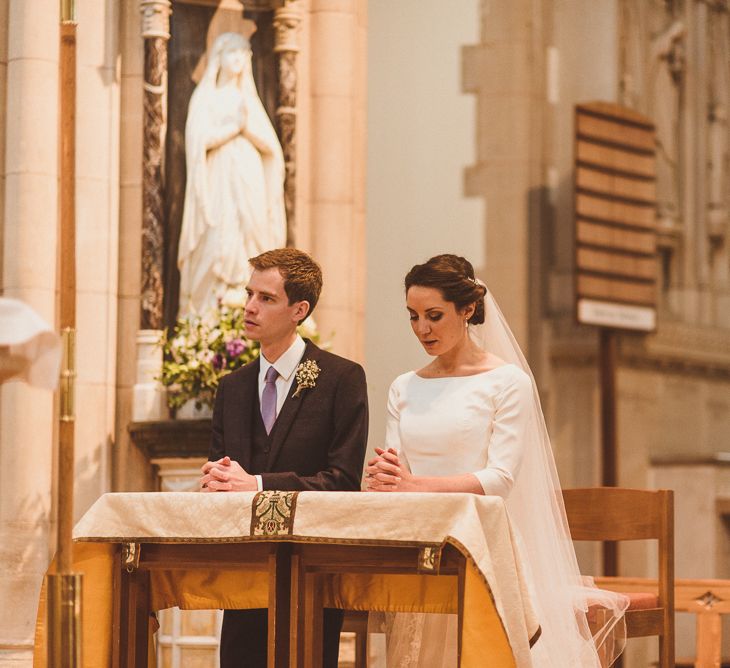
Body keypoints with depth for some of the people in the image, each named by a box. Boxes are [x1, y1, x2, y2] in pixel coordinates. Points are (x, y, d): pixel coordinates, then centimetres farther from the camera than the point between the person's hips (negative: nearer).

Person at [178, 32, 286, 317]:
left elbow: (270, 145, 8)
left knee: (250, 251, -5)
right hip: (219, 184, -4)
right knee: (220, 247, -15)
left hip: (250, 183, 4)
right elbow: (202, 139, -9)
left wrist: (247, 127, -8)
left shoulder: (249, 99, 18)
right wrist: (237, 125, -6)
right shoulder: (205, 96, 6)